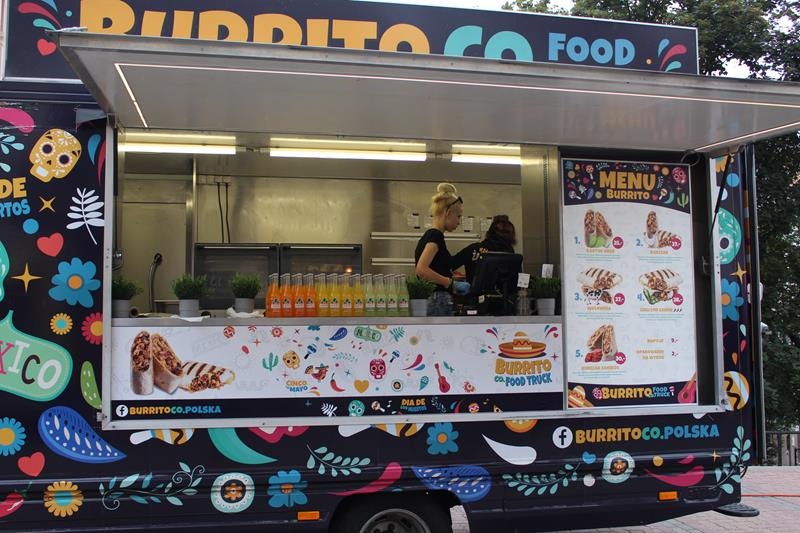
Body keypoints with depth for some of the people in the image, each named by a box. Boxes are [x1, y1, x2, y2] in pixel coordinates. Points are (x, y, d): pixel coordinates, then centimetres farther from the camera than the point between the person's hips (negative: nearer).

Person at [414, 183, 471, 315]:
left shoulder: (429, 235, 16)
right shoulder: (435, 236, -13)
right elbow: (421, 269, -27)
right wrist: (451, 283, -18)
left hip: (426, 305, 10)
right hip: (438, 305, -10)